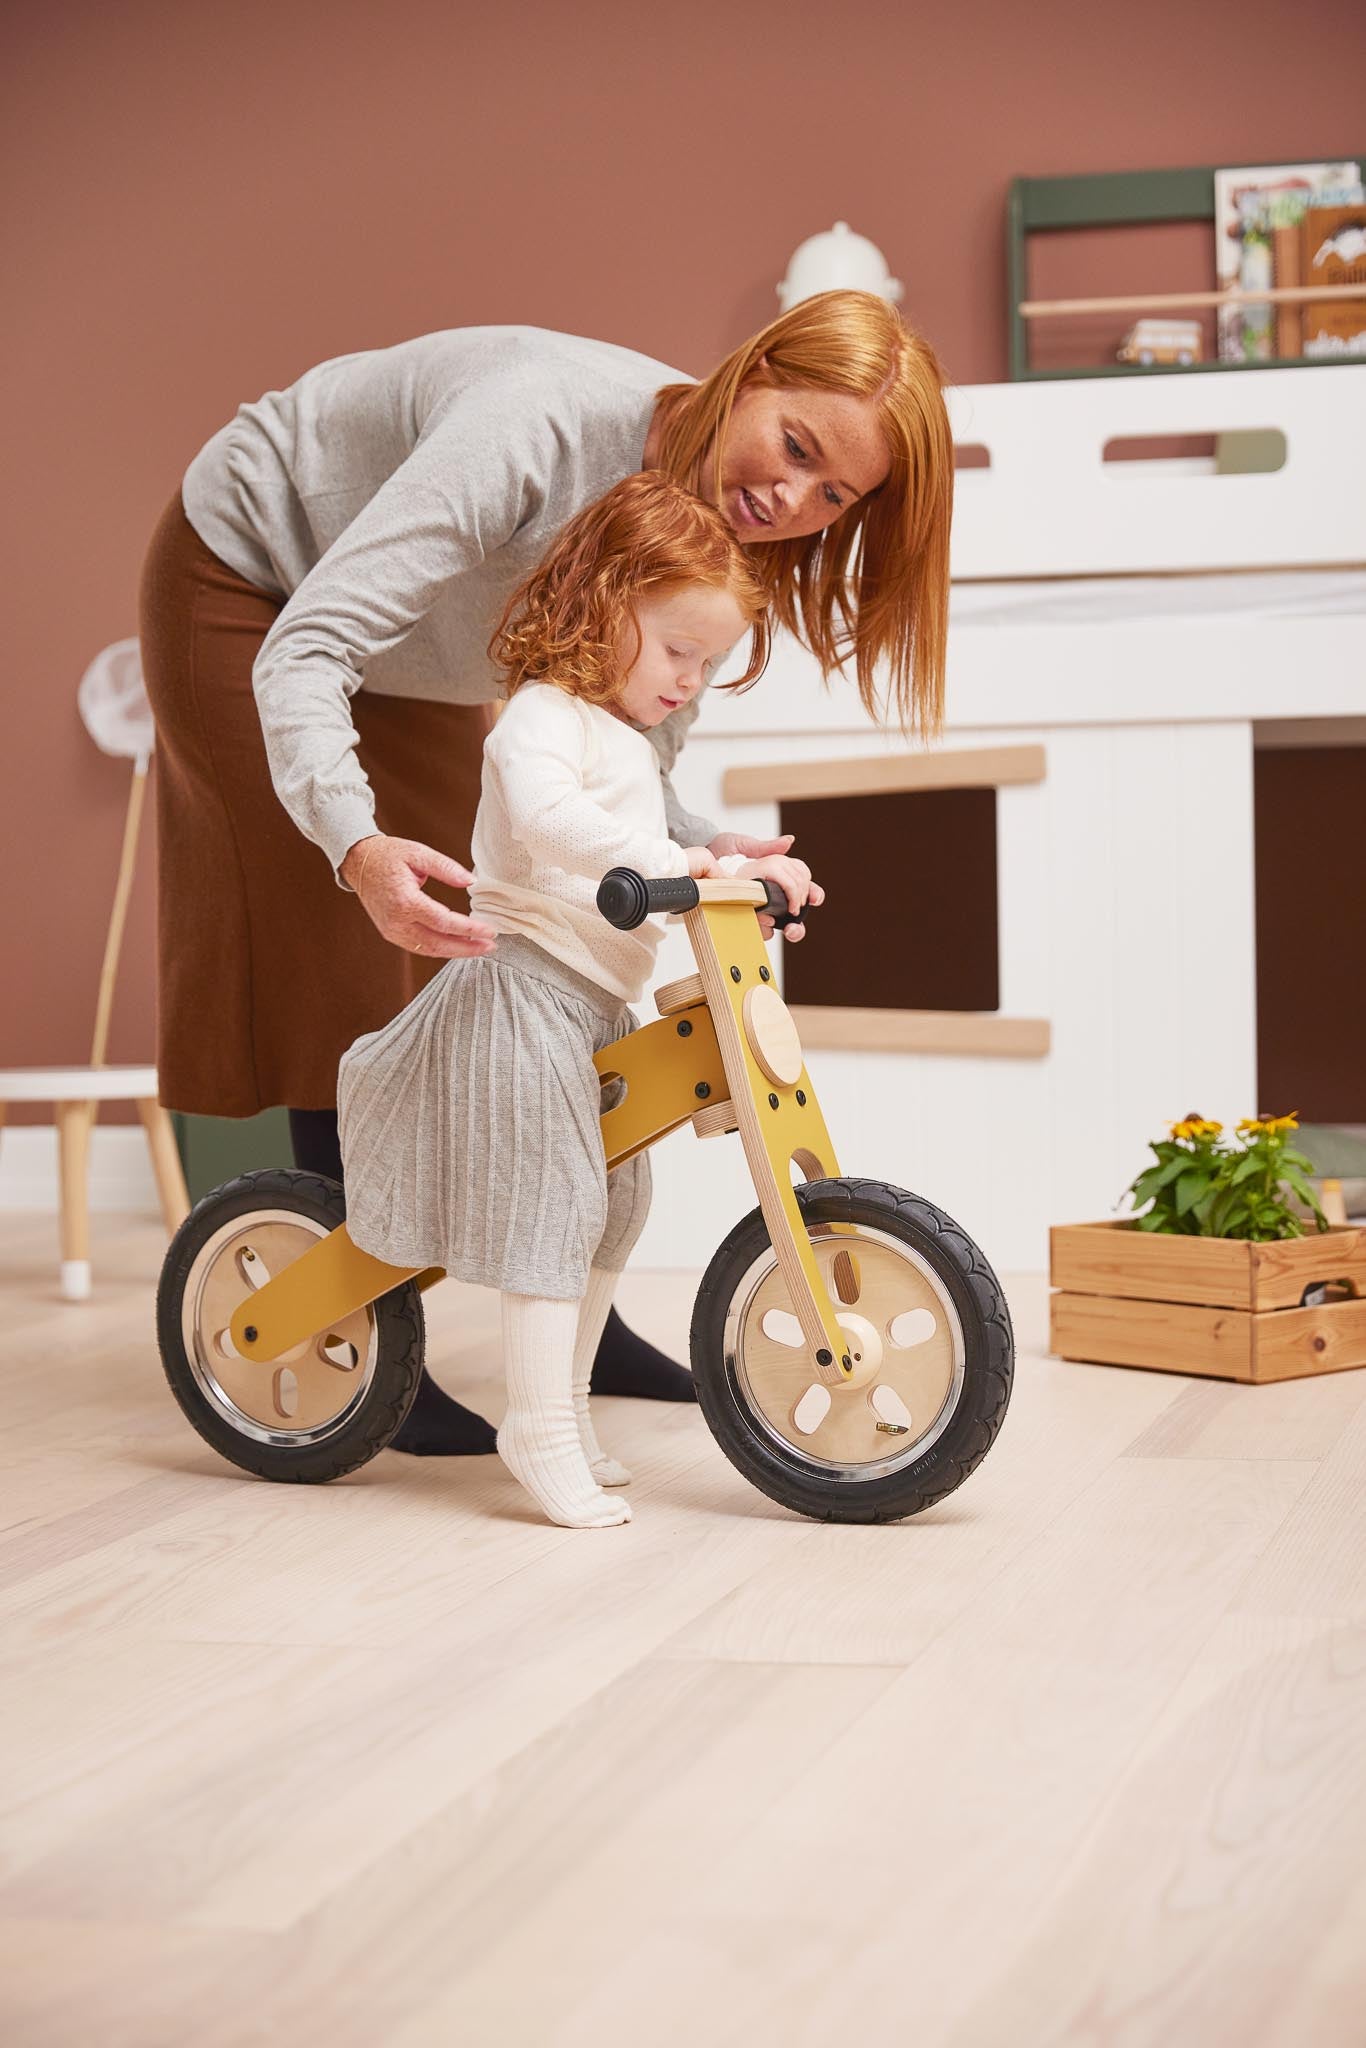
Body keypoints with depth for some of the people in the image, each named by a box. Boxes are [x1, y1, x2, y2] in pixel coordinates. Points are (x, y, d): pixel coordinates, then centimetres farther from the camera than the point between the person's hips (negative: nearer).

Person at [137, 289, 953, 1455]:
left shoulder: (711, 535, -18)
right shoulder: (542, 427, -40)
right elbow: (306, 649, -42)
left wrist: (711, 852, -34)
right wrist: (360, 844, -57)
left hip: (415, 674, 7)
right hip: (248, 586, -6)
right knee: (348, 967, -11)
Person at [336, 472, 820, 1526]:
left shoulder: (626, 738, 21)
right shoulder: (544, 717, -12)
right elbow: (547, 819, -33)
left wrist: (732, 866, 17)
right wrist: (675, 864, -38)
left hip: (596, 1004, 10)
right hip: (529, 991, -10)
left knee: (614, 1211, 13)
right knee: (551, 1200, -12)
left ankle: (565, 1405, 23)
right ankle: (540, 1429, -9)